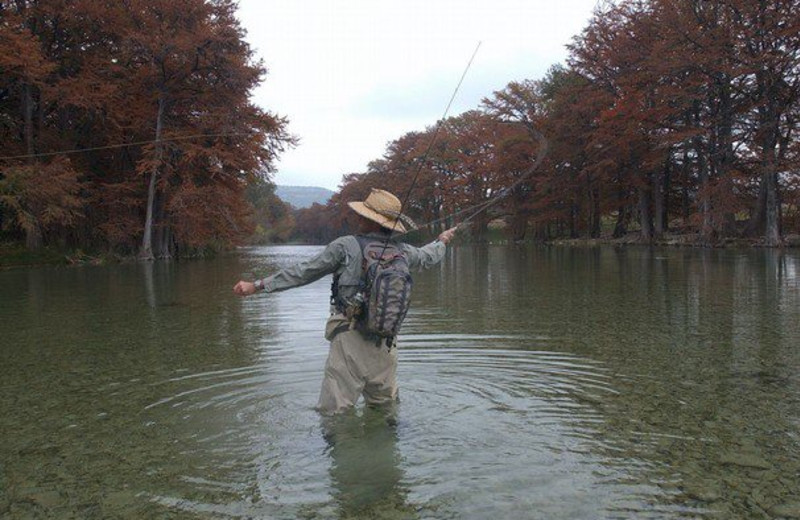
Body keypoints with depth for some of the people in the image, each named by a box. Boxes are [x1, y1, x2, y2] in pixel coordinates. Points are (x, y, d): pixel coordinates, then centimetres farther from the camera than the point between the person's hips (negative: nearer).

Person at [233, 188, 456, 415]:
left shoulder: (346, 246, -9)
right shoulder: (402, 250, 4)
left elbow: (304, 272, -4)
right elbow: (427, 257, 27)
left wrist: (257, 285, 4)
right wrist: (442, 241, 50)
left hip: (349, 339, -5)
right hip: (386, 342, 5)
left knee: (334, 412, 1)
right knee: (385, 406, 23)